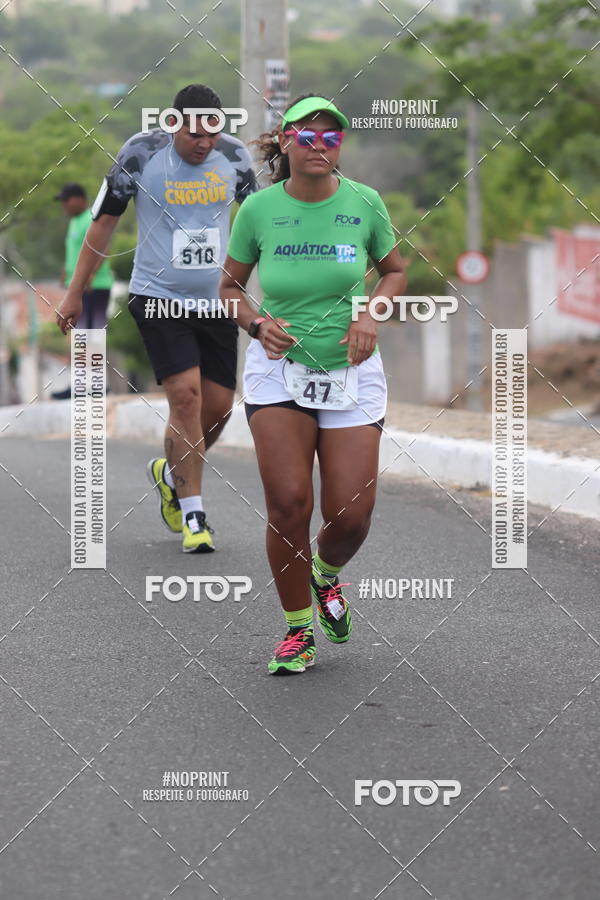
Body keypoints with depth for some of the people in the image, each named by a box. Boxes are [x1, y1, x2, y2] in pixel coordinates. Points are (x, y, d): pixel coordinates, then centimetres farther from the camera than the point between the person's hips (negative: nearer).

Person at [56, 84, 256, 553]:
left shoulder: (234, 156, 0)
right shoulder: (141, 153, -9)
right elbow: (104, 221, 1)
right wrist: (75, 293, 4)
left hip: (216, 302, 4)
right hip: (159, 298, -4)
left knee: (218, 407, 5)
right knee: (186, 395, -16)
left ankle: (170, 472, 36)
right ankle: (193, 514, -5)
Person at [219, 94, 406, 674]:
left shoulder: (364, 203, -3)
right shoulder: (258, 210, -5)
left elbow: (393, 271, 13)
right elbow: (229, 284, 9)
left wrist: (370, 315, -6)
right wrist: (257, 324, -10)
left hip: (351, 370, 1)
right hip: (279, 366, -1)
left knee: (351, 517, -6)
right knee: (288, 504, -13)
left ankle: (326, 573, 31)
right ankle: (297, 628, 7)